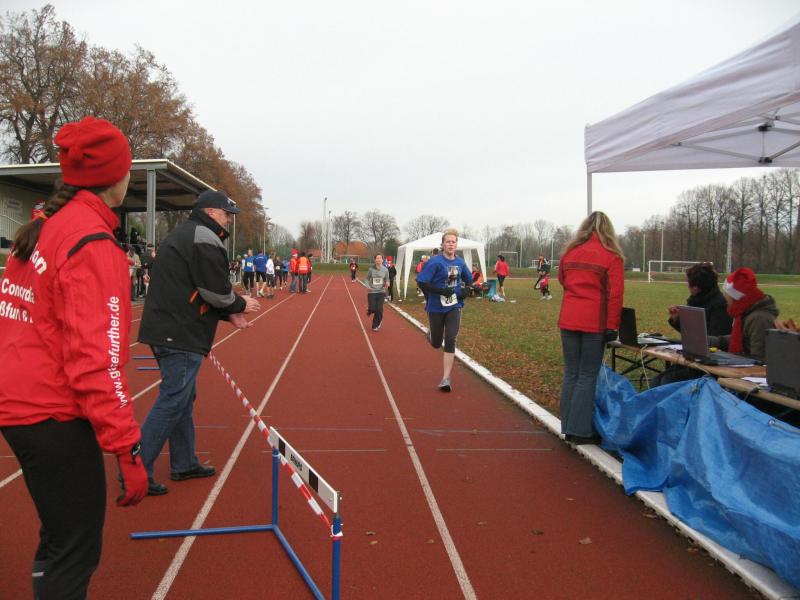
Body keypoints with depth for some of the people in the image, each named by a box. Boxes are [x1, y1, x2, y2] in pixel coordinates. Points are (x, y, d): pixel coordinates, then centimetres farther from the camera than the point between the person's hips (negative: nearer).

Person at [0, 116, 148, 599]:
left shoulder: (39, 230, 9)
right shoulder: (93, 243, -18)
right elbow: (95, 359, -24)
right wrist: (128, 449, -23)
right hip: (55, 417, -9)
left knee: (60, 537, 22)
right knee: (76, 555, 2)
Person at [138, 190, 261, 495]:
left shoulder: (181, 235, 22)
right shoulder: (205, 238, -10)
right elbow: (216, 290, -17)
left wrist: (228, 314, 14)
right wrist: (240, 305, 2)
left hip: (165, 330, 11)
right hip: (181, 335, -11)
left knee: (181, 399, 17)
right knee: (172, 402, -5)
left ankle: (184, 464, 27)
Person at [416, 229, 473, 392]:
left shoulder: (460, 262, 2)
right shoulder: (435, 262, -14)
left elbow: (468, 279, 20)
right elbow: (421, 282, -18)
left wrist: (466, 290, -1)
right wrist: (441, 291, -26)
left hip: (454, 307, 3)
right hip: (436, 308, -2)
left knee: (450, 341, -9)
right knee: (436, 343, 12)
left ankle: (446, 378, -5)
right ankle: (431, 334, 51)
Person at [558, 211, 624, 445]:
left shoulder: (570, 253, 9)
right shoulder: (611, 256, -4)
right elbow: (615, 294, -8)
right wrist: (612, 326, -7)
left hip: (568, 321, 4)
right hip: (594, 323, -4)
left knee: (571, 374, 12)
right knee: (588, 377, 3)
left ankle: (568, 428, 18)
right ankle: (580, 431, 5)